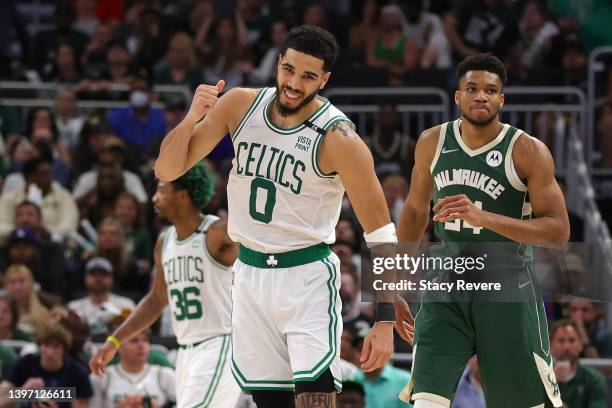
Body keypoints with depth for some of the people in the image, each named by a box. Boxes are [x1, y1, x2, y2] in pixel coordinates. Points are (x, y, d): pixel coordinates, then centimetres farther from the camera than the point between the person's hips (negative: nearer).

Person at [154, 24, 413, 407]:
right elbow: (167, 171, 1)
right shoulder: (240, 105, -3)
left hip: (307, 277, -5)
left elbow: (380, 233, -13)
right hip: (250, 273, 5)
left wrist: (385, 319, -18)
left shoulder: (338, 139, -17)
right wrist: (192, 118, -19)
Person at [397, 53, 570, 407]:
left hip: (507, 287, -3)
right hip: (446, 282, 3)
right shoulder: (432, 143, 3)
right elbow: (415, 209, 18)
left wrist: (484, 217, -27)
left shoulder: (528, 151, -10)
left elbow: (559, 231, -15)